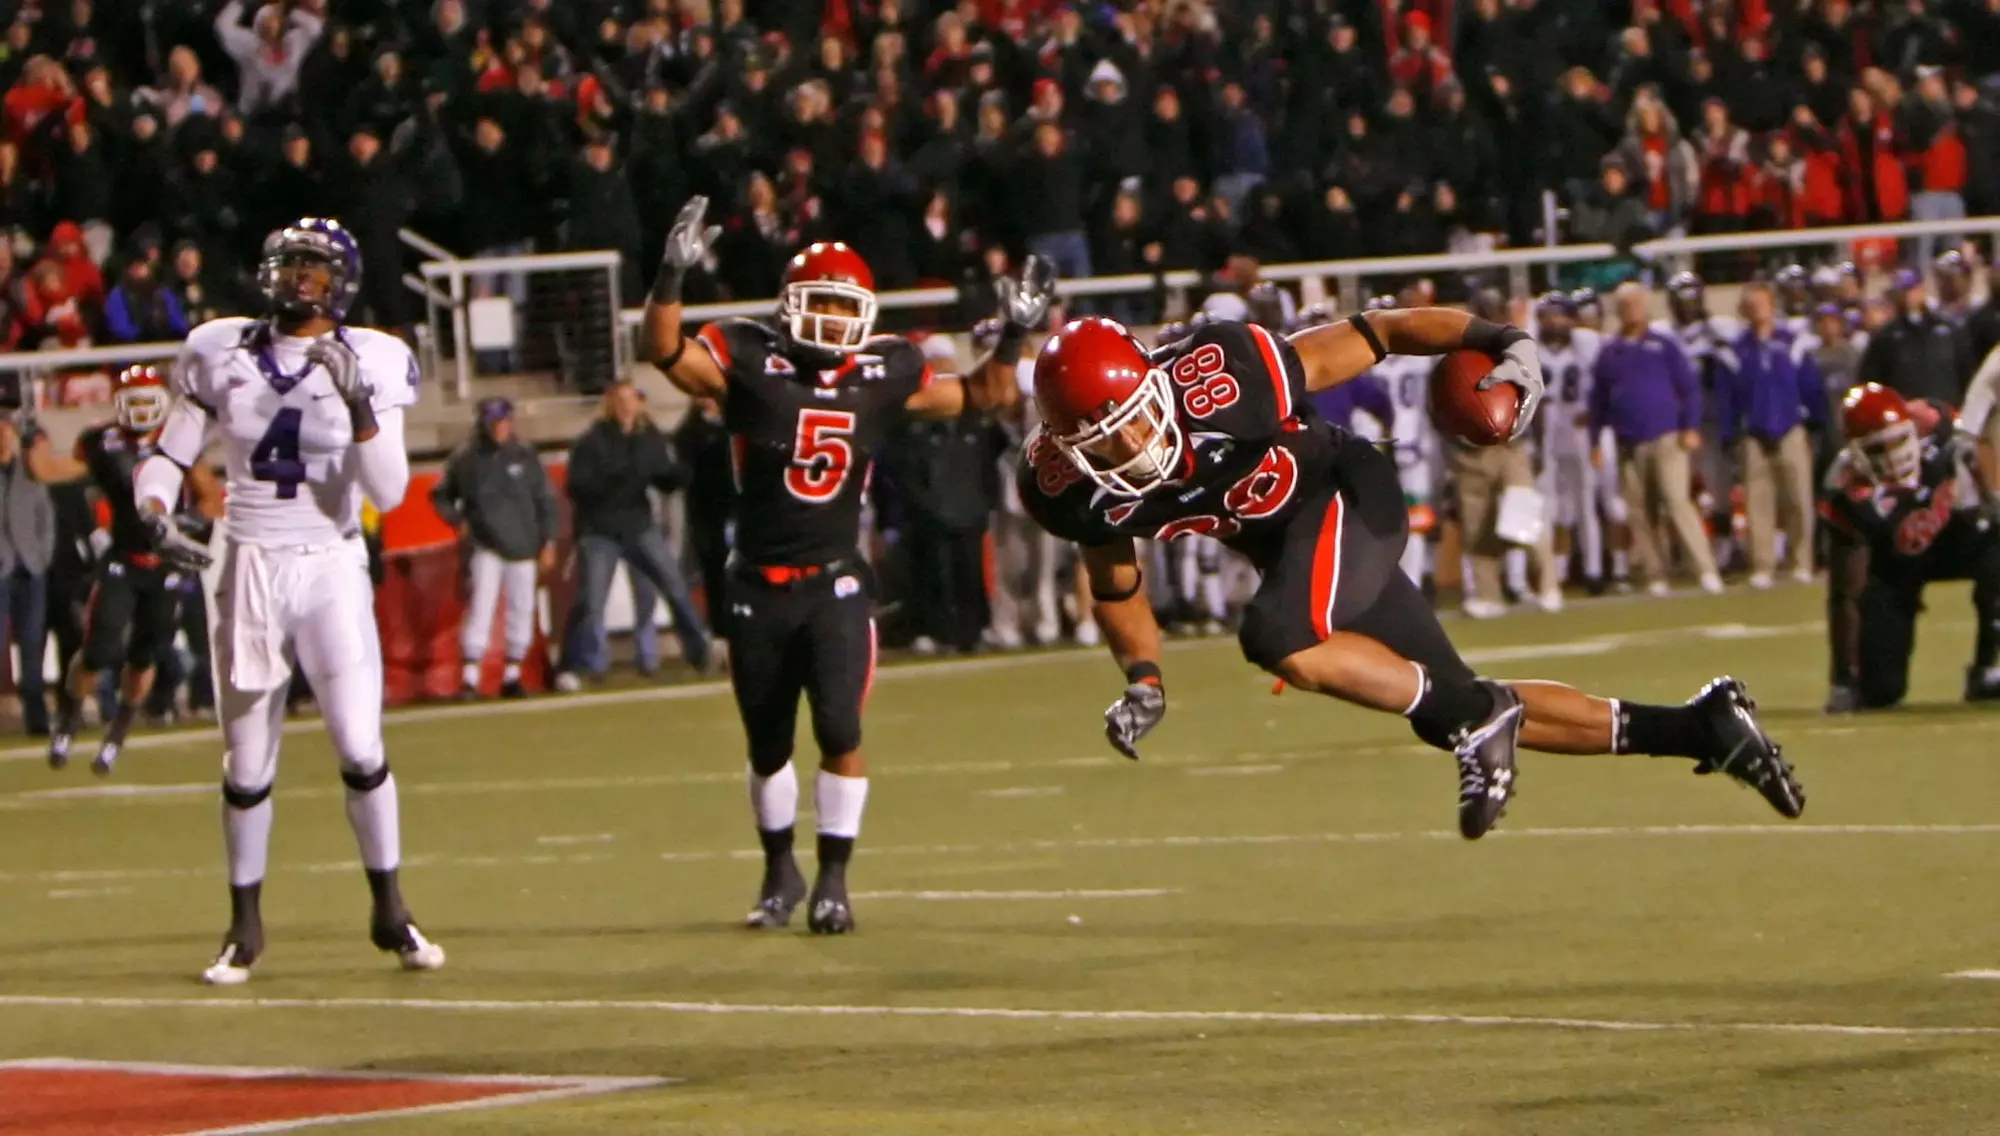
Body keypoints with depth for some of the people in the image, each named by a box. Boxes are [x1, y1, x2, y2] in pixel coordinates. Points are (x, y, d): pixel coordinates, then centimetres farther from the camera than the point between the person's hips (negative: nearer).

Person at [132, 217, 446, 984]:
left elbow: (388, 494, -9)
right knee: (247, 765, 6)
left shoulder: (368, 366, -3)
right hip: (249, 569, 1)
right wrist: (156, 517, -12)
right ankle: (244, 925, 19)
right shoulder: (223, 357, 2)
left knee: (361, 748, -10)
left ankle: (390, 912, 5)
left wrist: (358, 404, -22)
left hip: (330, 570, -1)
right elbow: (167, 460, 8)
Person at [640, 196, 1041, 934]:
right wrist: (672, 274, -35)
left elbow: (980, 396, 11)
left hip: (835, 584, 0)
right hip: (759, 588, 0)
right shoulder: (751, 363, -8)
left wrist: (1015, 335, -2)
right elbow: (666, 351, -22)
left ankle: (834, 880, -3)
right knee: (767, 745, 12)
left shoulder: (882, 376, 0)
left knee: (841, 730, -14)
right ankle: (780, 872, 32)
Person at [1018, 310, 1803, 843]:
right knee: (1454, 714, 10)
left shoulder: (1220, 379, -32)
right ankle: (1698, 730, 21)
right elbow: (1112, 572, 6)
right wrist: (1142, 678, -1)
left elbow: (1367, 337, -21)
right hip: (1285, 546, 6)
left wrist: (1497, 341, -28)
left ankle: (1476, 720, -15)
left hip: (1347, 498, -6)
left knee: (1276, 640, -34)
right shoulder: (1069, 491, -16)